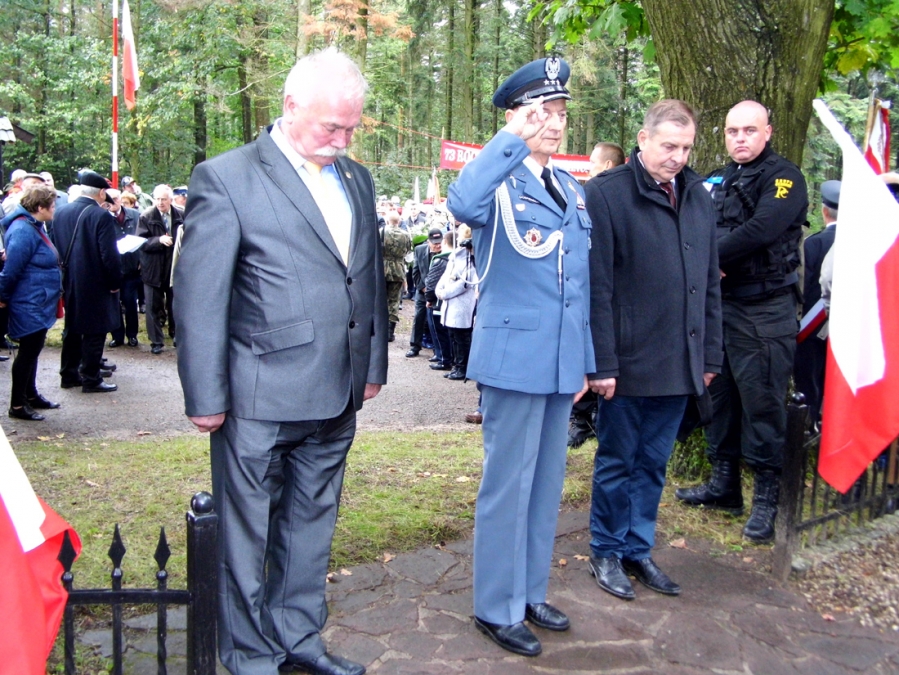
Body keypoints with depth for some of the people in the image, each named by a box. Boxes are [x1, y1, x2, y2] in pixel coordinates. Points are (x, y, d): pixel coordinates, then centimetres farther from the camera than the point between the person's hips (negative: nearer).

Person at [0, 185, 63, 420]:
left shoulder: (34, 226, 11)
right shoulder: (24, 230, -22)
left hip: (37, 303, 10)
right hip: (30, 304, -10)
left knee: (32, 350, 18)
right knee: (28, 351, -1)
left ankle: (31, 395, 30)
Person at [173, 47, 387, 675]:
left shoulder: (356, 179, 11)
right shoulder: (226, 178, -8)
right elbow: (199, 297, -9)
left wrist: (373, 365, 14)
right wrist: (206, 397, -10)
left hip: (336, 397, 6)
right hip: (259, 399, -5)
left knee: (312, 523, 18)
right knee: (248, 533, 10)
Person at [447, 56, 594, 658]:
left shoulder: (572, 188, 14)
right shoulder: (499, 182, -8)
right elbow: (462, 204, -35)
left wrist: (585, 359, 16)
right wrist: (515, 139, -29)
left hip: (563, 361, 7)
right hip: (514, 356, -7)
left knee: (547, 482, 16)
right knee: (509, 485, 1)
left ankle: (531, 592, 32)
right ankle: (497, 608, 18)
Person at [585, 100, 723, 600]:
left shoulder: (698, 197, 10)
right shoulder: (607, 193, -8)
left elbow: (711, 284, 13)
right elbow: (597, 286, -12)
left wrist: (711, 354, 11)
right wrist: (602, 361, -15)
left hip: (680, 364, 5)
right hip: (629, 361, -5)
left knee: (653, 463, 16)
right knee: (617, 462, 10)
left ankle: (638, 548, 30)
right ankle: (608, 551, 26)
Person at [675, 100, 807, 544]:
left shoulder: (784, 177, -4)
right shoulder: (717, 182, 17)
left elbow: (761, 230, -20)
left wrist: (710, 257, -12)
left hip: (765, 308, -7)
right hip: (718, 303, 7)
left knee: (762, 400, -4)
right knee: (720, 394, 12)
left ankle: (767, 498, 6)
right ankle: (724, 484, 24)